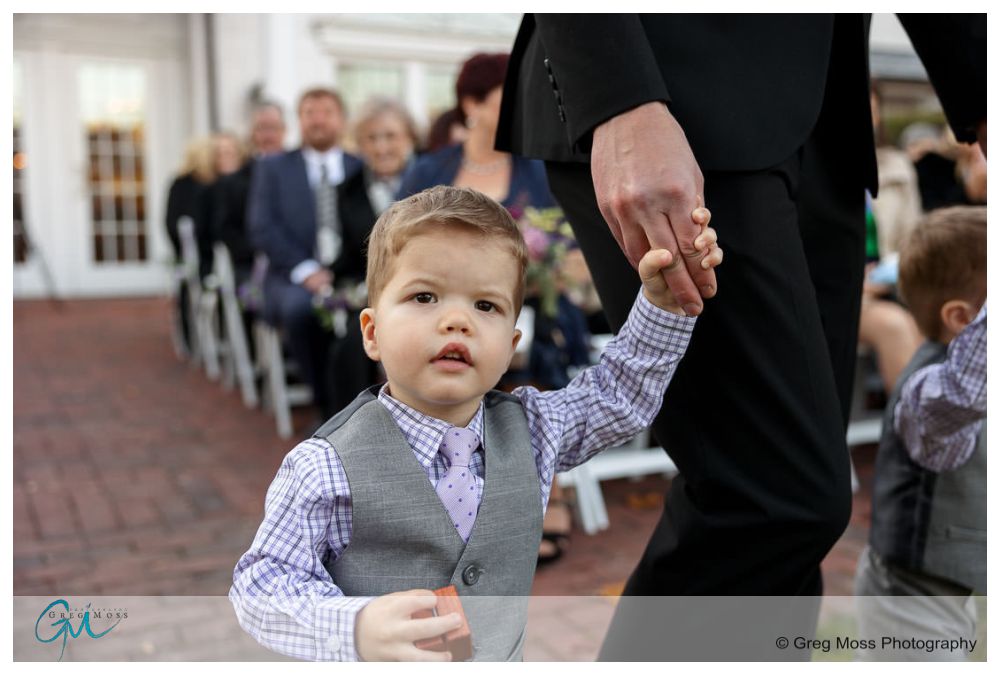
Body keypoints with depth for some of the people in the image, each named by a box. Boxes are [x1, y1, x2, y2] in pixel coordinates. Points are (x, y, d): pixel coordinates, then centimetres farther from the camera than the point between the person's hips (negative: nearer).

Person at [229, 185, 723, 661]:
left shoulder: (532, 430, -8)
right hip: (365, 670, -3)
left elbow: (620, 391, 4)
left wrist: (664, 299, -9)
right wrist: (355, 628, -35)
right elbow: (261, 583, -19)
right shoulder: (327, 468, -23)